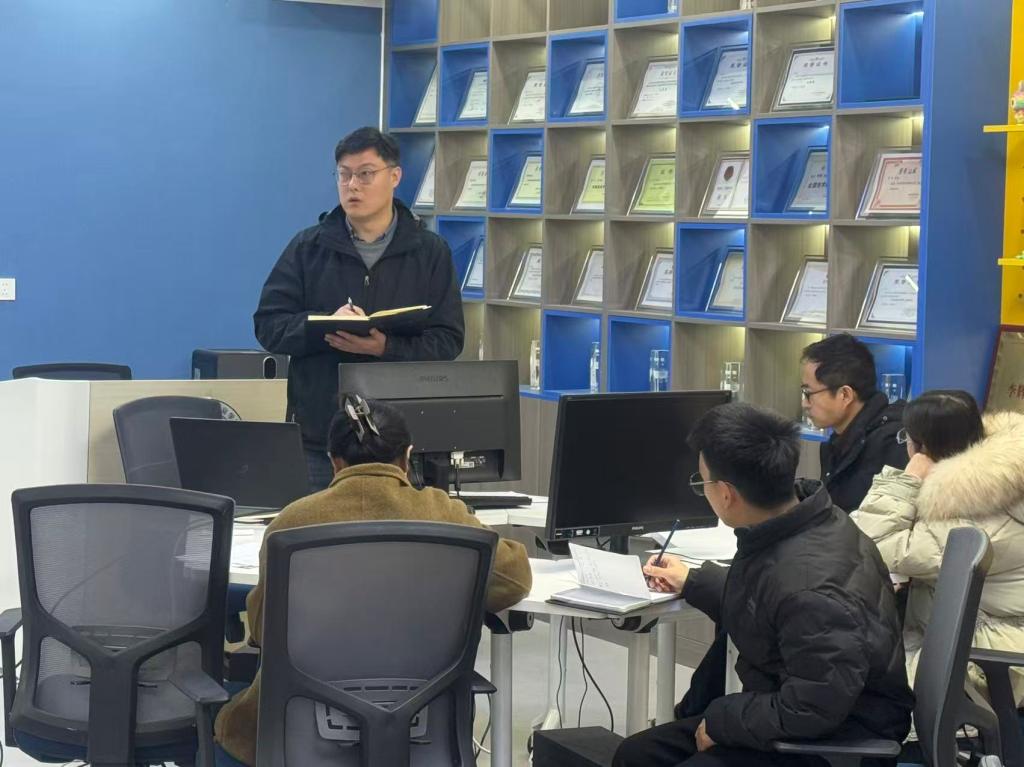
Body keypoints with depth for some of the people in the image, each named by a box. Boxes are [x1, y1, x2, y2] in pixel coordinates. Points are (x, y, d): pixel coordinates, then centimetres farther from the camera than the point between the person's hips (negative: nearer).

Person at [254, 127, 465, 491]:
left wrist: (386, 347, -19)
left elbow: (447, 340, -1)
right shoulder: (308, 248, 9)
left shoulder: (430, 252, 7)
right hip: (318, 437, 1)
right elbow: (268, 325, 4)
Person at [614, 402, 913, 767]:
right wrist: (692, 582, 33)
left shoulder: (810, 587, -32)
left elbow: (813, 712, -30)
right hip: (787, 709, 10)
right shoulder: (786, 530, 0)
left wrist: (721, 719, -17)